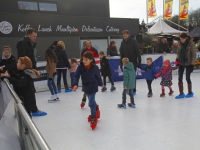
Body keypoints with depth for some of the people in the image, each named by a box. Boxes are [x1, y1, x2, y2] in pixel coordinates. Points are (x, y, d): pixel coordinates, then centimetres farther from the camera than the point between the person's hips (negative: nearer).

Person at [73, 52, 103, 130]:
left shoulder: (95, 68, -19)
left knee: (91, 103, -10)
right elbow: (76, 76, -22)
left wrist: (101, 84, 11)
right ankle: (96, 109, 53)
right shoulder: (80, 67, -15)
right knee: (92, 100, 23)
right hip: (85, 87, 5)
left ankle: (93, 118, 6)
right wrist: (75, 84, -38)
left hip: (93, 87, -4)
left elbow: (98, 76, -4)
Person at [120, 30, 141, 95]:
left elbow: (138, 52, -10)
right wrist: (121, 62, 8)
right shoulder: (122, 42, 4)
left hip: (133, 62, -4)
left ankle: (133, 90, 6)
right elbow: (121, 53, 9)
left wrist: (139, 61, -13)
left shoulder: (133, 41, -9)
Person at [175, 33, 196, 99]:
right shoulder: (180, 44, 2)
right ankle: (181, 94, 13)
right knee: (180, 78, 3)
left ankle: (190, 93, 23)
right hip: (181, 63, 5)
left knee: (187, 78, 3)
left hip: (188, 63, -5)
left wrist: (192, 64, -15)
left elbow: (194, 55, -11)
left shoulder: (191, 44, -12)